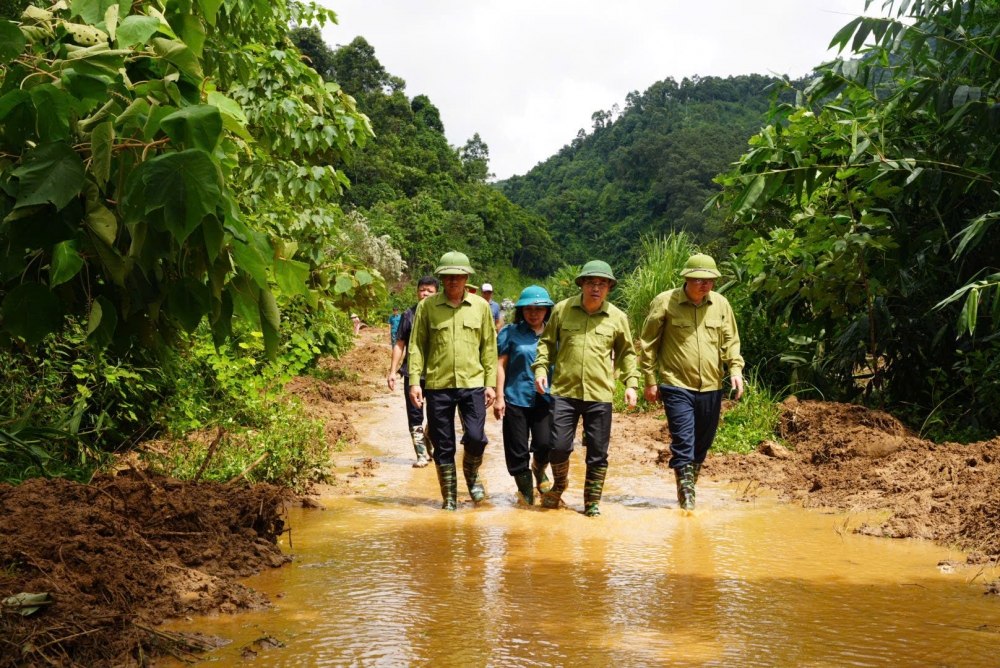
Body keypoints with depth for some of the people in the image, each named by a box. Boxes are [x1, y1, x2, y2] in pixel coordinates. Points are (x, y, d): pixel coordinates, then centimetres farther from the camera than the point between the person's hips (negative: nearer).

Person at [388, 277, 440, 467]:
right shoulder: (408, 315, 5)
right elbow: (399, 345, 7)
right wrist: (393, 371, 1)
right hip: (412, 373, 1)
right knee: (415, 416, 3)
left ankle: (432, 449, 25)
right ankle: (422, 455, 11)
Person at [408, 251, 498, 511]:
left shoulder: (480, 306, 6)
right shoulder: (427, 306, 2)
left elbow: (489, 346, 8)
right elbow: (417, 345, 3)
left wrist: (490, 382, 4)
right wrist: (415, 381, -4)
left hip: (473, 384, 1)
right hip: (438, 385, 0)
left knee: (476, 438, -7)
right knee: (443, 446, 5)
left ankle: (472, 474, 25)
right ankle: (449, 497, 19)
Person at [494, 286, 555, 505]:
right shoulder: (511, 333, 3)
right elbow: (501, 365, 1)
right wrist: (499, 397, -4)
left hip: (545, 399, 1)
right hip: (516, 398, -1)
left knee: (545, 445, -11)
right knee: (517, 450, 2)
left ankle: (539, 470, 23)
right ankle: (525, 490, 20)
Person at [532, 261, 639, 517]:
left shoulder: (617, 317, 4)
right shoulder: (562, 309, 2)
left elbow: (626, 352, 15)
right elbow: (546, 342, 12)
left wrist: (630, 383, 6)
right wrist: (540, 368, -1)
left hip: (600, 394, 1)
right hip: (564, 391, -1)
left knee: (598, 453, 4)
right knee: (559, 446, -4)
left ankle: (592, 501, 21)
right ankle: (559, 486, 26)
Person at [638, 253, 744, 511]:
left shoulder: (720, 304, 5)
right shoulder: (665, 302, -6)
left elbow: (731, 341, 13)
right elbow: (649, 343, -1)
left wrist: (736, 369, -3)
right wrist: (650, 380, -2)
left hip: (711, 387, 4)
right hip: (677, 386, -4)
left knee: (702, 443, 13)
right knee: (683, 441, -11)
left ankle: (689, 485, 31)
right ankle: (686, 495, -4)